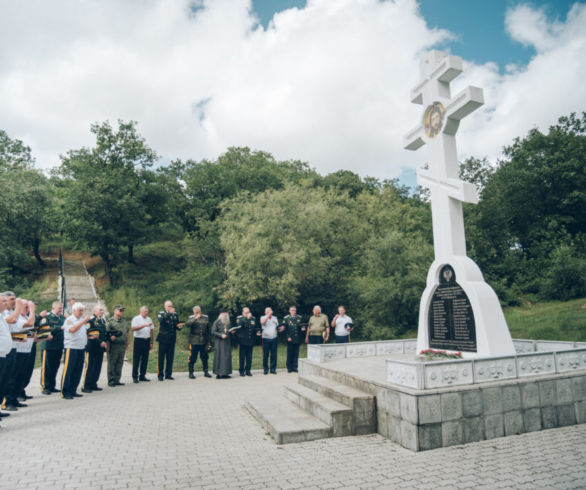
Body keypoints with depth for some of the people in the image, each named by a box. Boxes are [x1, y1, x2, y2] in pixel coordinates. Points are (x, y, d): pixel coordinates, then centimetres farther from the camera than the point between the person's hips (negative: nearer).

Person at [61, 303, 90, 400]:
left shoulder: (82, 320, 17)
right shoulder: (69, 320, -6)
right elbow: (72, 329, -25)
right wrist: (83, 321, -25)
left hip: (81, 348, 7)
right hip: (71, 347, -7)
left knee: (78, 371, 9)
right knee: (68, 370, -3)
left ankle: (73, 391, 18)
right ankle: (64, 392, 3)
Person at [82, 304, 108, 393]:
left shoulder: (103, 320, 16)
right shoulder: (90, 320, -10)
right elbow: (90, 334, -17)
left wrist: (105, 341, 8)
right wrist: (100, 342, -19)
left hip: (100, 348, 8)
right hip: (92, 348, -8)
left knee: (98, 367, 11)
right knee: (89, 367, -2)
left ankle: (93, 385, 21)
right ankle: (85, 386, 6)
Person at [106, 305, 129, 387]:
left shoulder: (124, 321, 15)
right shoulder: (110, 321, -5)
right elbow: (106, 332, -10)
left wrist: (127, 342, 14)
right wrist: (111, 337, -23)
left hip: (122, 345, 6)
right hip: (113, 345, -6)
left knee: (120, 364, 10)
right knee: (111, 364, 1)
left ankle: (117, 380, 18)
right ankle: (111, 381, 9)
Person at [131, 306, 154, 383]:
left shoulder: (149, 319, 13)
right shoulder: (136, 319, -3)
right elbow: (134, 328, -19)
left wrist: (151, 342, 12)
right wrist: (144, 325, -26)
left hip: (147, 340, 5)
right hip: (138, 340, -5)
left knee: (145, 359, 8)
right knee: (136, 360, -1)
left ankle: (142, 376, 16)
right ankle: (135, 377, 6)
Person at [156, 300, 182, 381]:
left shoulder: (175, 314, 13)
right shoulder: (161, 313, -1)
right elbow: (161, 321, -22)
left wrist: (179, 327, -3)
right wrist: (169, 313, -28)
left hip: (172, 339, 4)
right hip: (163, 339, -4)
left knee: (170, 358, 7)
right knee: (161, 358, 1)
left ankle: (168, 374, 16)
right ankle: (160, 375, 10)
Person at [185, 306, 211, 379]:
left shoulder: (205, 318, 9)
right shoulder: (191, 318, 2)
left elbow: (209, 330, 12)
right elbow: (187, 324, -19)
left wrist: (209, 340, 10)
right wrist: (195, 318, -24)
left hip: (204, 342, 2)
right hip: (194, 342, -2)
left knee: (204, 357, 6)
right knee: (192, 358, 0)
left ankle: (206, 372, 18)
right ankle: (191, 373, 12)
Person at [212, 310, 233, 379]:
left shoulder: (228, 322, 15)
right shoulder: (217, 322, -2)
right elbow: (213, 332, -7)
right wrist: (221, 335, -17)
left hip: (227, 342, 5)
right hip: (219, 342, -5)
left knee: (227, 357, 2)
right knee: (219, 357, -6)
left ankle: (225, 373, 6)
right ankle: (219, 374, -3)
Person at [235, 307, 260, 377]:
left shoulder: (253, 318, 11)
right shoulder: (239, 318, -1)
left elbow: (256, 327, 22)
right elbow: (240, 325, -22)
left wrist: (258, 332, 3)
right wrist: (247, 318, -20)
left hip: (251, 341, 4)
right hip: (243, 341, -4)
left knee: (249, 357, 8)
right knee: (242, 357, 2)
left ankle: (248, 371, 18)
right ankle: (241, 371, 14)